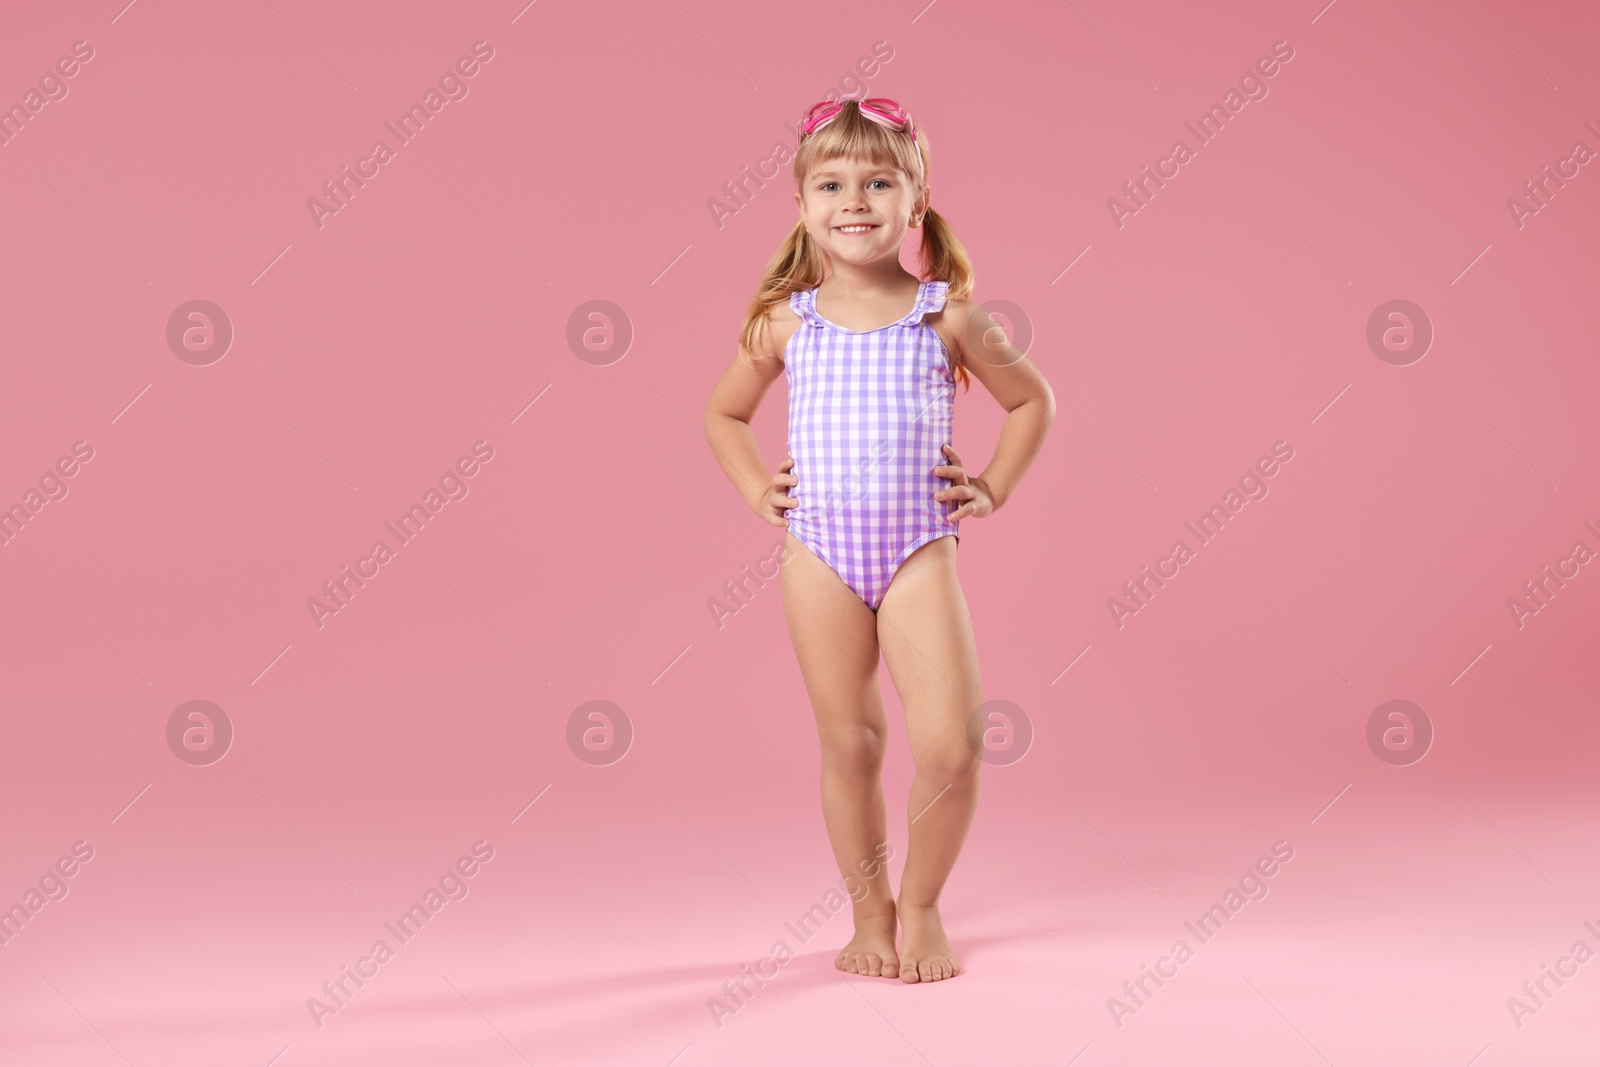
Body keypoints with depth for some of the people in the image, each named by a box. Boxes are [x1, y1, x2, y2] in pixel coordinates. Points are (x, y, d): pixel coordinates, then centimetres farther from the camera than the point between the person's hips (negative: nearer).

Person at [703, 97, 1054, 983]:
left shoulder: (947, 318, 2)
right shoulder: (784, 322, 5)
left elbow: (1032, 401, 15)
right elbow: (723, 415, 21)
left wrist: (992, 489, 6)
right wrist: (757, 491, 7)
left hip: (919, 552, -1)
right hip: (819, 552, 1)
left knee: (950, 744, -10)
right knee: (849, 745, 7)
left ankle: (923, 907, 13)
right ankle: (870, 915, 23)